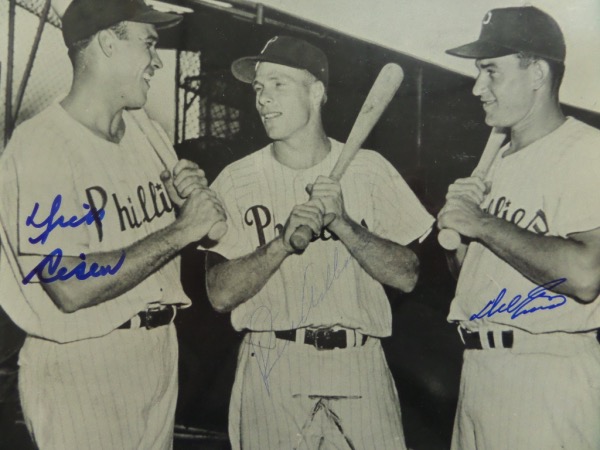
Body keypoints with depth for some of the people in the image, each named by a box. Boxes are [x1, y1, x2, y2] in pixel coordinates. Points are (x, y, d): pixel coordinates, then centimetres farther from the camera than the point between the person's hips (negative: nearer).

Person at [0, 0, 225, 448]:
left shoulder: (147, 130, 8)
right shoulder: (40, 146, -17)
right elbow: (71, 290, -25)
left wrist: (184, 197, -7)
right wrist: (182, 228, -22)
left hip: (160, 352, 7)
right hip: (82, 371, -7)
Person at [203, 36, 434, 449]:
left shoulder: (370, 170, 1)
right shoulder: (236, 181, -1)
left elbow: (407, 277, -4)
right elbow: (220, 295, -6)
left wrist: (342, 223, -16)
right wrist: (283, 242, -20)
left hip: (360, 367, 1)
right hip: (271, 369, 0)